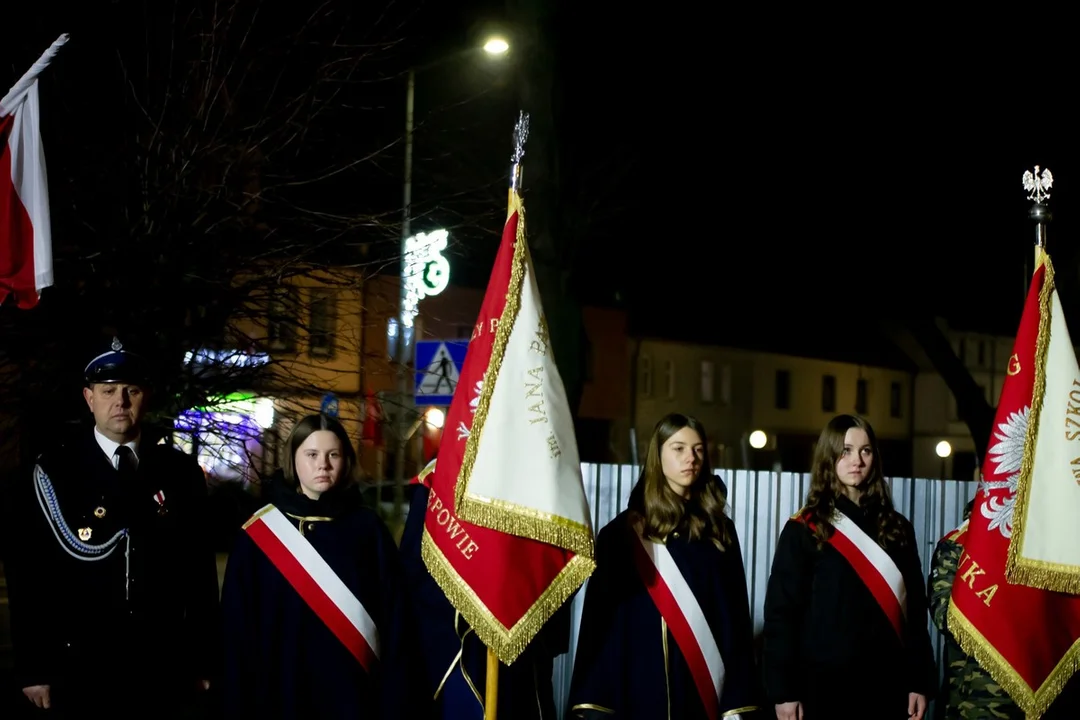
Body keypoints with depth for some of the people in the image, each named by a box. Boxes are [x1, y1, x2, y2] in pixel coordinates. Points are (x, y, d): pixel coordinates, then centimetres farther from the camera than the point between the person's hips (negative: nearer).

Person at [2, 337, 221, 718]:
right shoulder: (52, 471, -3)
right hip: (79, 670, -2)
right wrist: (33, 669, -7)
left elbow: (200, 568, 4)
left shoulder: (180, 472, 3)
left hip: (164, 670, 2)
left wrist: (204, 662, 3)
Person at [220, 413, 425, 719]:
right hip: (283, 687, 0)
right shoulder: (259, 531, 0)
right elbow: (239, 623, 1)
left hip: (353, 688, 0)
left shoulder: (367, 526, 2)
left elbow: (394, 613, 0)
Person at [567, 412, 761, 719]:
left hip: (702, 688, 2)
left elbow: (735, 615, 5)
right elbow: (601, 618, -3)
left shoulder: (719, 530, 9)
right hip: (639, 685, -2)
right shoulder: (623, 532, 2)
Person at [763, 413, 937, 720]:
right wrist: (783, 690, -12)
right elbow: (781, 611, -6)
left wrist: (921, 681, 3)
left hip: (887, 683, 3)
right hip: (824, 683, -3)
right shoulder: (804, 529, -3)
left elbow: (915, 608, 9)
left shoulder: (897, 528, 9)